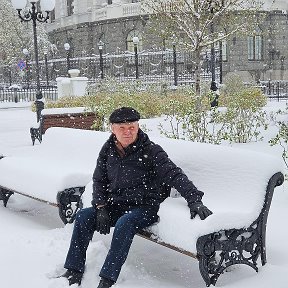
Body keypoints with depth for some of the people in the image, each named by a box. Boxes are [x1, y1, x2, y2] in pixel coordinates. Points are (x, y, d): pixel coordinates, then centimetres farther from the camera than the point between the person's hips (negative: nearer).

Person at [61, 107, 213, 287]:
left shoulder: (151, 151, -12)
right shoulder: (108, 150, 4)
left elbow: (175, 175, -18)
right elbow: (99, 180, 10)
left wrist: (195, 200, -31)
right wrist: (101, 208, -4)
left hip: (145, 207, -5)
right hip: (116, 205, 6)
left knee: (124, 223, -34)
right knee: (83, 217, -11)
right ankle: (74, 272, -2)